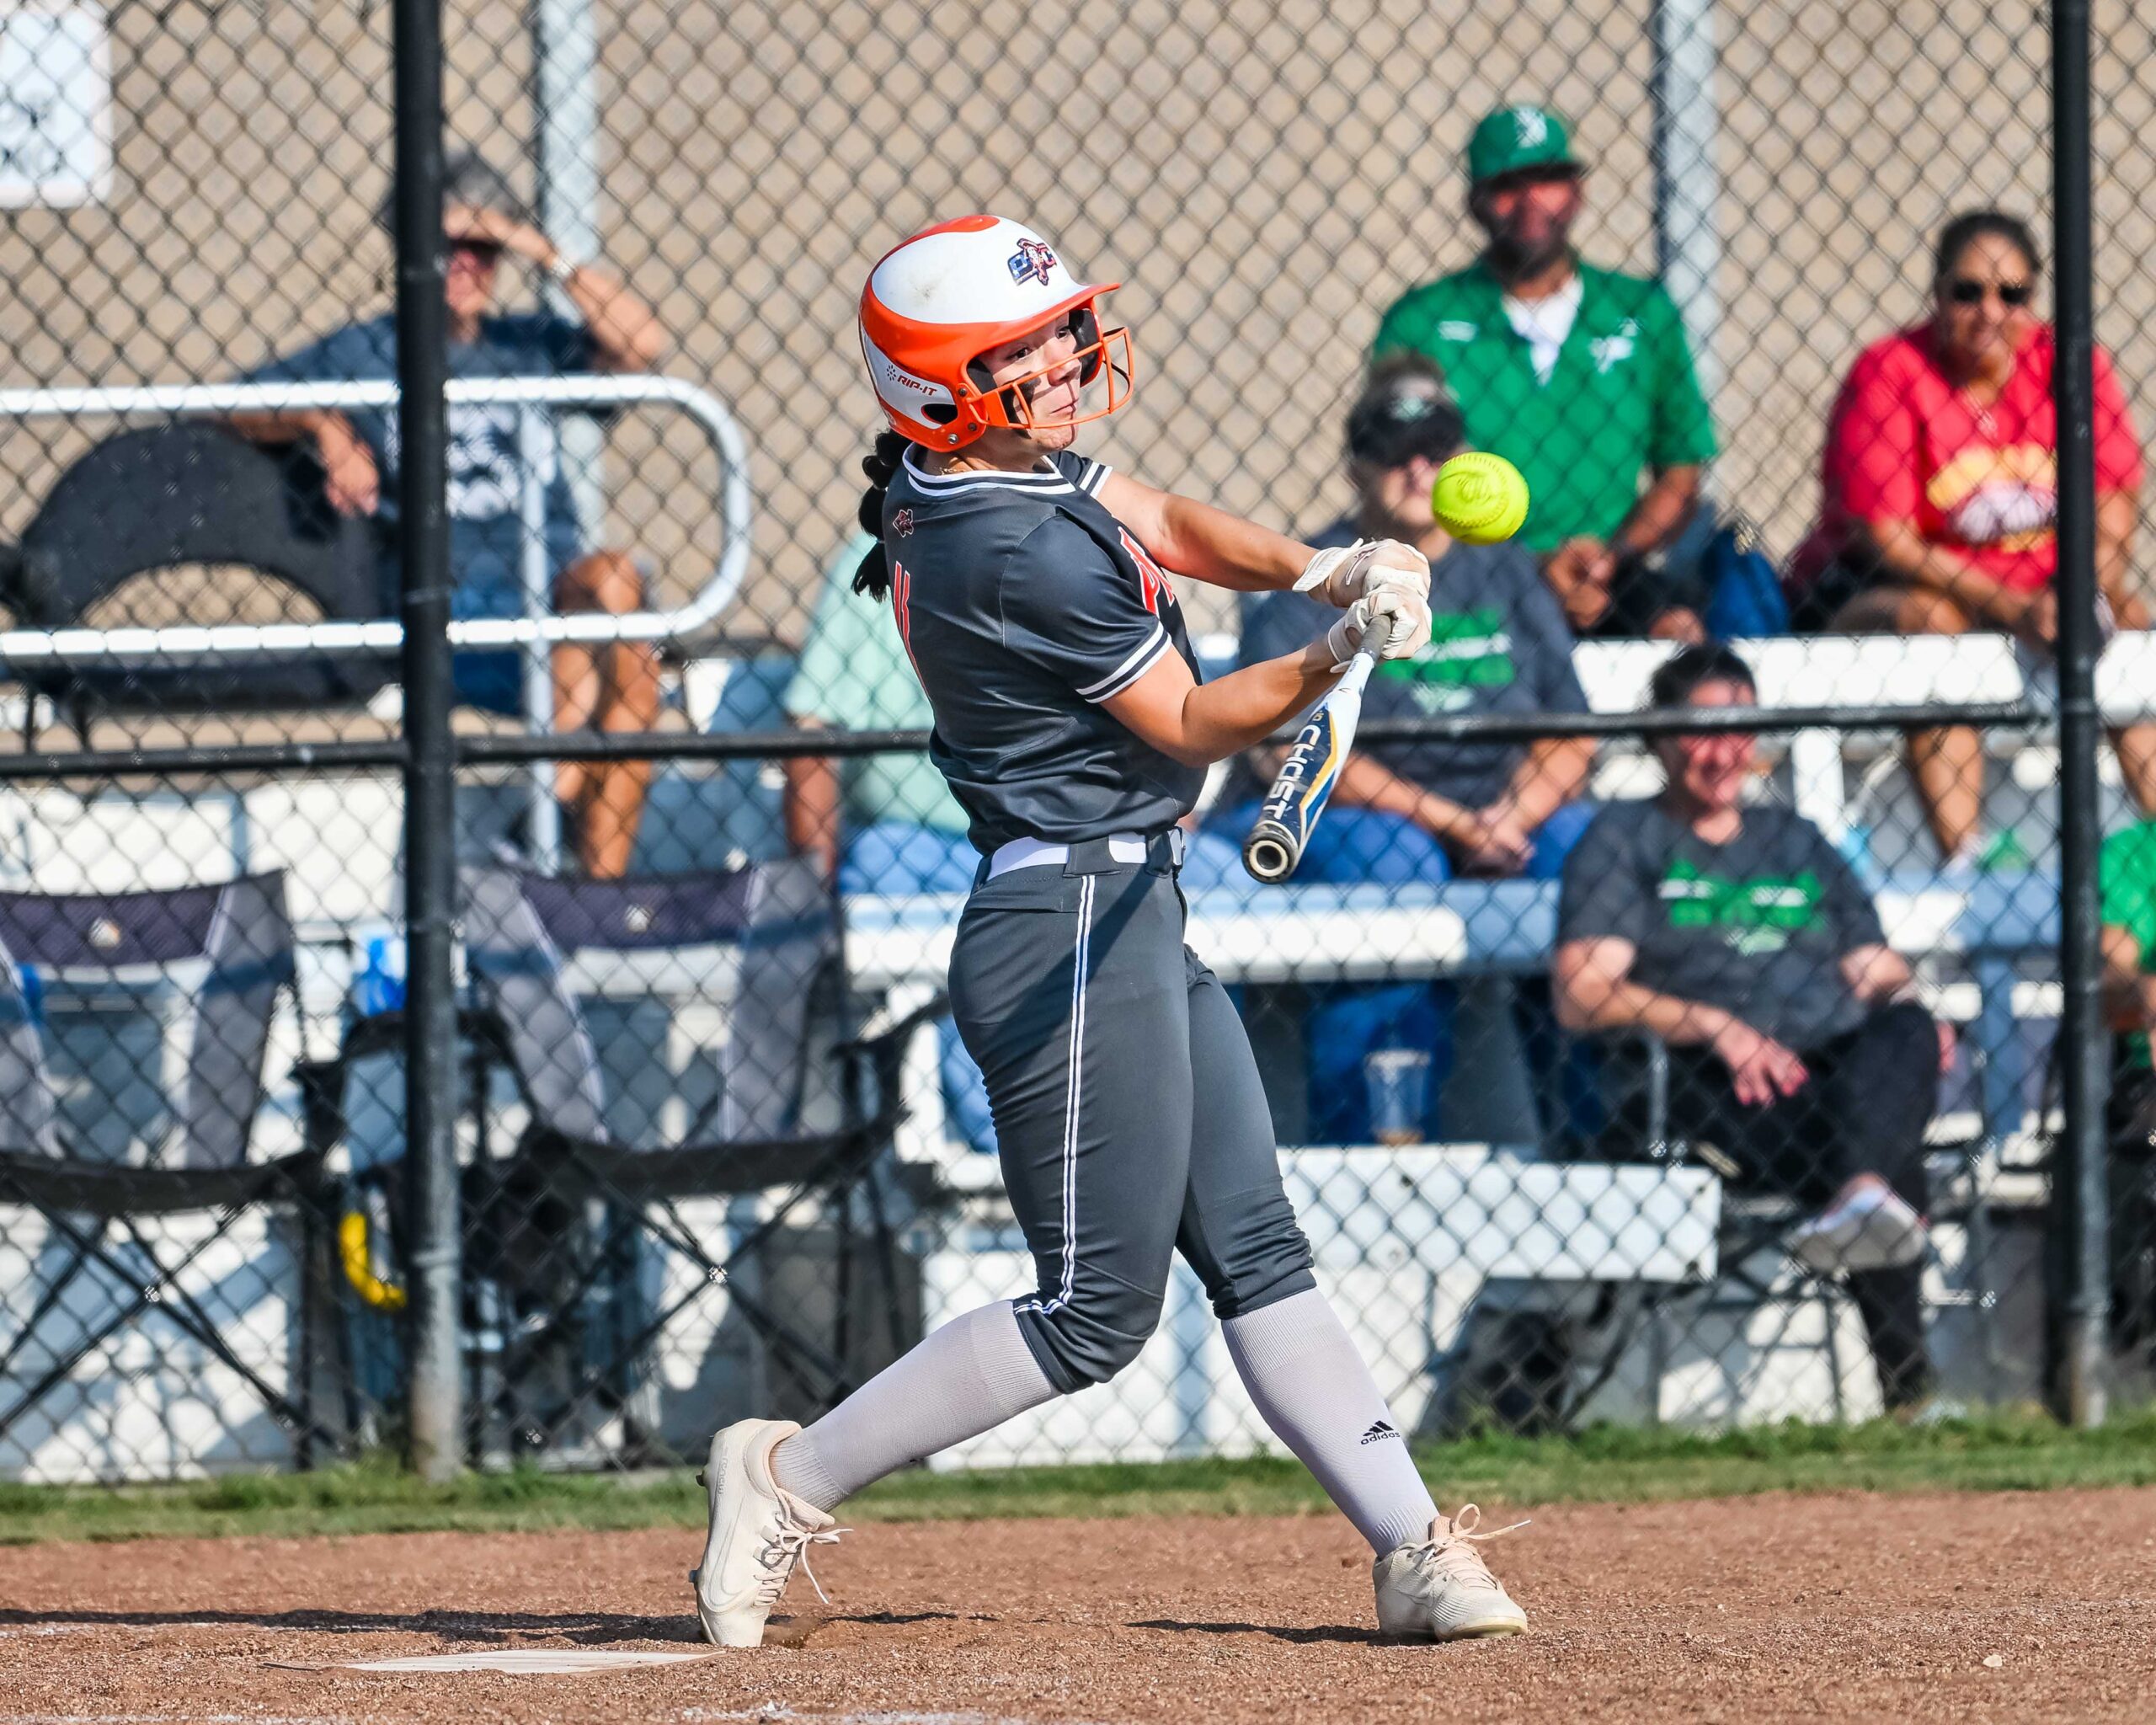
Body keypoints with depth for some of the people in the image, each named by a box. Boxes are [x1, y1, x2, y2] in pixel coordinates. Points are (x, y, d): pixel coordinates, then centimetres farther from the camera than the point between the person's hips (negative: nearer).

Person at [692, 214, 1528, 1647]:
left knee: (1255, 1249, 8)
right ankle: (792, 1480, 2)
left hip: (1129, 918, 11)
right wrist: (1335, 657, -21)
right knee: (1099, 1310, -5)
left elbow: (1165, 527, 15)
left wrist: (1317, 568, -1)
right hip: (1072, 926, -11)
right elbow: (1186, 724, -12)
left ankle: (1414, 1548, 8)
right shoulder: (1029, 556, -22)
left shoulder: (955, 470, 6)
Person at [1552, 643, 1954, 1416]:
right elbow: (1582, 995, 2)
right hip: (1708, 1086, -4)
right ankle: (1902, 1375, -54)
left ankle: (1862, 1194, -64)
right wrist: (1714, 1026, -14)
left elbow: (1877, 972, 27)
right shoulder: (1624, 839, 17)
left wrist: (1910, 1016, 1)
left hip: (1847, 1061, 4)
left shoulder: (1798, 841, 33)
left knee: (1904, 1032, -35)